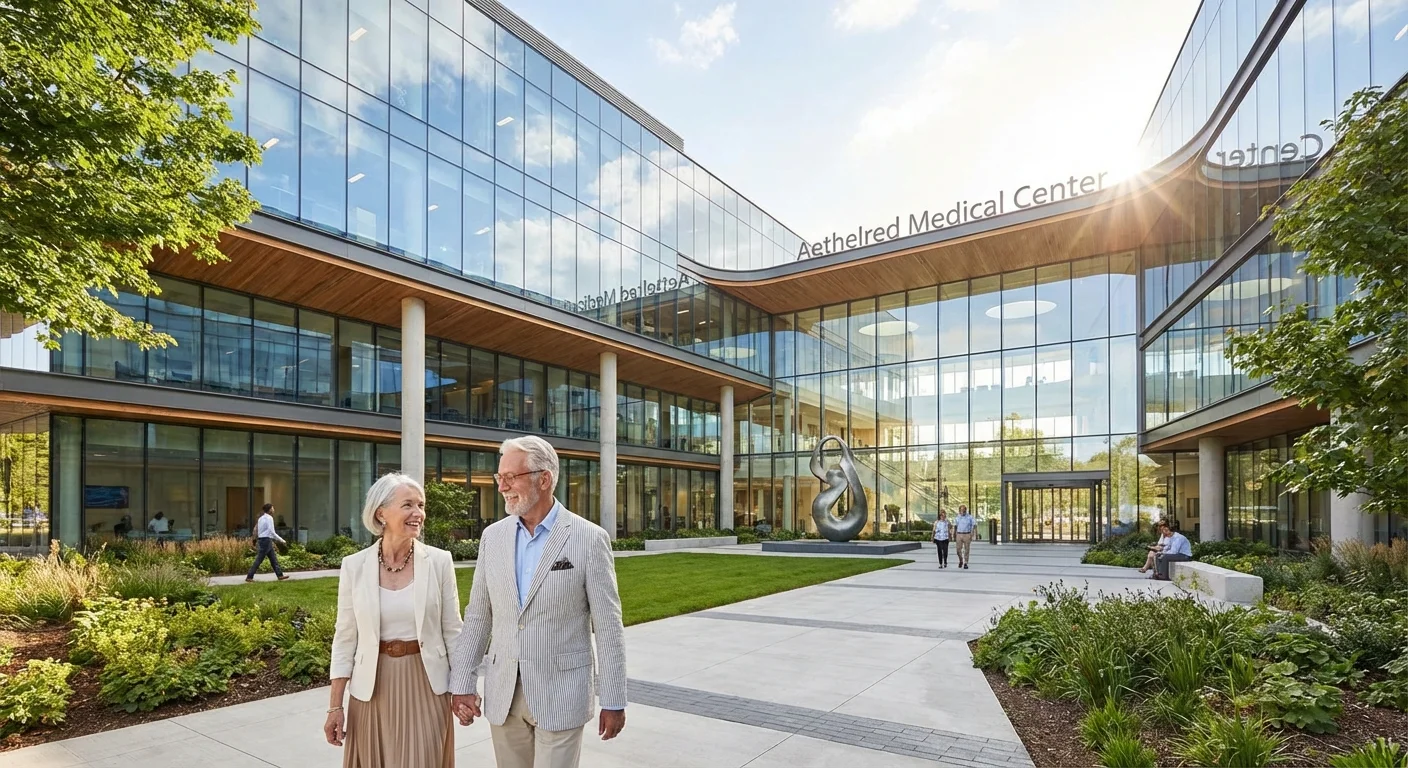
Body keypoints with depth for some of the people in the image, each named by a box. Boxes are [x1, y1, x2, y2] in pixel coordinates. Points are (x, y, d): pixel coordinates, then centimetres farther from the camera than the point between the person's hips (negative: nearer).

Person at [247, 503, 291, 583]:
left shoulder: (261, 518, 16)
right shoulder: (269, 518, -13)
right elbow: (272, 532, -18)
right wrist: (281, 540, -12)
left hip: (262, 540, 10)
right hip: (266, 540, -10)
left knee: (274, 559, 9)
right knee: (259, 560, -5)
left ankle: (280, 575, 9)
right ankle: (249, 577, -1)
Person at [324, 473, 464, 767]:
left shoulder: (439, 561, -7)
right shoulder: (354, 565, -5)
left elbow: (452, 631, -1)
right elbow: (345, 638, 1)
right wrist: (335, 706, 1)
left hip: (425, 684, -1)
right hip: (372, 688, 1)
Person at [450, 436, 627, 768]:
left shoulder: (589, 539, -11)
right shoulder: (493, 536, 2)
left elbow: (608, 627, -9)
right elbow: (477, 616, 8)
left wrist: (613, 701, -7)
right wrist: (462, 683, 5)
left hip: (561, 693, -4)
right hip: (503, 693, 5)